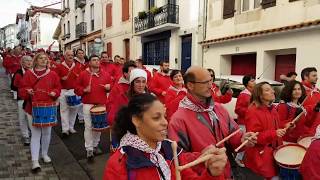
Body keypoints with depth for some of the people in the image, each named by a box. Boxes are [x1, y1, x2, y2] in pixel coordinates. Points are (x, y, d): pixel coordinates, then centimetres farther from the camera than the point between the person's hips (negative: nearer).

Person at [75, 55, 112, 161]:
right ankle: (89, 150, 5)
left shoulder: (105, 74, 7)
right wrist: (84, 90, -13)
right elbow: (77, 88, 5)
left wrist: (109, 87, -5)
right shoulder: (83, 74, 1)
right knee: (89, 127, -4)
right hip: (88, 104, -3)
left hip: (101, 104, 3)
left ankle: (95, 146, 31)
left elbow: (111, 86, 17)